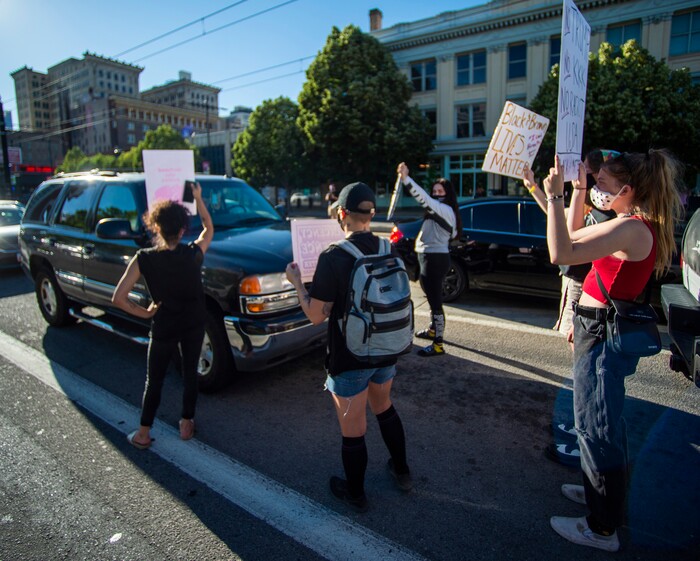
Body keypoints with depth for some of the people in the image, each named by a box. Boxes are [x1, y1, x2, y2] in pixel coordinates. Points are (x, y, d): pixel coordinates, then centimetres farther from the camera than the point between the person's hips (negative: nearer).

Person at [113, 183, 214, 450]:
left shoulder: (143, 259, -16)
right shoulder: (193, 254, -15)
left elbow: (118, 298, -18)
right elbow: (209, 228, 6)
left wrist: (144, 313, -4)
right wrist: (198, 198, 9)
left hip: (163, 327, -1)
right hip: (193, 325, 1)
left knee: (154, 380, 16)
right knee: (190, 373, 18)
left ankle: (143, 434, 25)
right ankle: (186, 425, 29)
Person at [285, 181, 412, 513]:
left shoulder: (333, 258, -22)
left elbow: (316, 316, -16)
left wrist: (296, 282, -2)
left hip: (349, 360, -6)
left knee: (353, 430, 13)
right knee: (384, 407, 30)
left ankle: (355, 495, 34)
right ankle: (401, 472, 46)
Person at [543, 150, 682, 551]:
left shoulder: (631, 228, -22)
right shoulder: (638, 225, 10)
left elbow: (561, 253, -33)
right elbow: (574, 232, 20)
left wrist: (554, 196, -26)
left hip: (602, 334, -10)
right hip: (600, 328, 10)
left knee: (596, 427, 2)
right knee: (605, 422, 24)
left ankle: (603, 529, 19)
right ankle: (602, 492, 45)